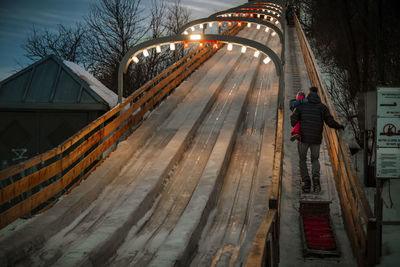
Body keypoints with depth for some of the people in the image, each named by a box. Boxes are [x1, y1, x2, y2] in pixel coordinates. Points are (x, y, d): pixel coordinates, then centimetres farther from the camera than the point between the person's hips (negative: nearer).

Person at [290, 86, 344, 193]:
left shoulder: (301, 106, 1)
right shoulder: (322, 107, 2)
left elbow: (293, 121, -2)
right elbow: (330, 122, -2)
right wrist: (339, 126, 18)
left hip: (303, 137, -1)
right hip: (316, 139, 1)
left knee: (302, 160, 16)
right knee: (315, 159, 19)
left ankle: (306, 182, 0)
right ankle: (316, 177, -9)